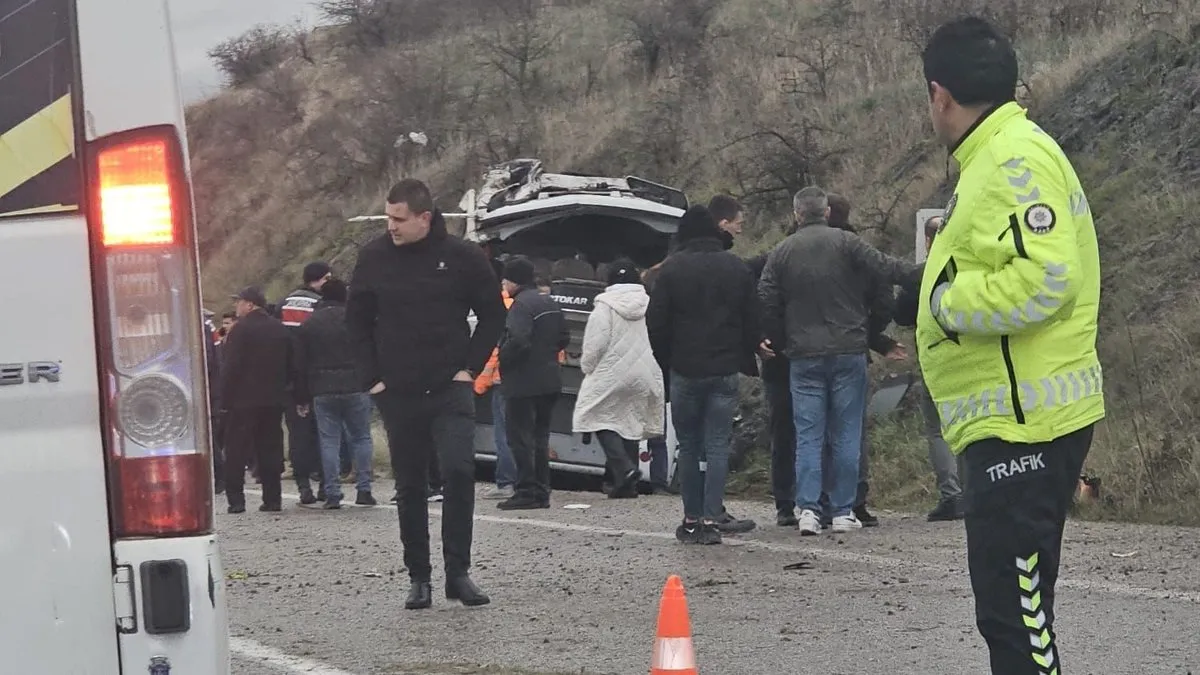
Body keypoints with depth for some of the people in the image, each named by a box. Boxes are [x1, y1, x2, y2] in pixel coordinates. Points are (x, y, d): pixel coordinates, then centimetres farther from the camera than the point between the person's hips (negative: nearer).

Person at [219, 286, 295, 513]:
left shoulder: (241, 330, -11)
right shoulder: (280, 330, 10)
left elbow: (230, 369, -14)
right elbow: (292, 366, 13)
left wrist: (225, 400, -11)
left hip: (243, 401, -6)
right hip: (274, 400, 6)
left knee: (236, 451, 0)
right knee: (270, 450, 8)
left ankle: (235, 499, -5)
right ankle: (273, 498, 6)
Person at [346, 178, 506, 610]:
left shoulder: (462, 258, -3)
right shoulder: (374, 258, 2)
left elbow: (493, 315, 6)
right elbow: (357, 320, 11)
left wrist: (470, 367, -2)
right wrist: (372, 376, 3)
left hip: (450, 390, -2)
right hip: (397, 393, 2)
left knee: (459, 471, -16)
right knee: (410, 486, 6)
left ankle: (458, 572, -8)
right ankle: (419, 578, 13)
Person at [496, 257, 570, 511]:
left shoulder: (521, 305, -16)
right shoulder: (550, 303, 13)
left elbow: (518, 341, -27)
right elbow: (564, 337, 16)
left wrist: (502, 360, -12)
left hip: (523, 382, -9)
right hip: (549, 381, 9)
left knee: (520, 436, -4)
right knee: (540, 437, 15)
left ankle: (527, 492, -7)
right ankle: (541, 491, 16)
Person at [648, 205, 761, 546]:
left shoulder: (672, 269, -3)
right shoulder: (738, 269, 4)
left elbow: (656, 323, -2)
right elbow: (753, 322, 6)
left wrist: (666, 364, 10)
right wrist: (747, 361, 17)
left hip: (685, 372, -1)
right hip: (725, 372, 1)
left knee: (688, 447, 8)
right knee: (718, 447, 0)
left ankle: (691, 520, 9)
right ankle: (710, 521, -7)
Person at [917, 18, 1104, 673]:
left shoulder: (1014, 159, -14)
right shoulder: (996, 160, 17)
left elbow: (1045, 279, -25)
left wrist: (949, 301, -13)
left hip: (1022, 423, -11)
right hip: (1011, 419, 11)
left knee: (1014, 609, -10)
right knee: (1014, 605, 16)